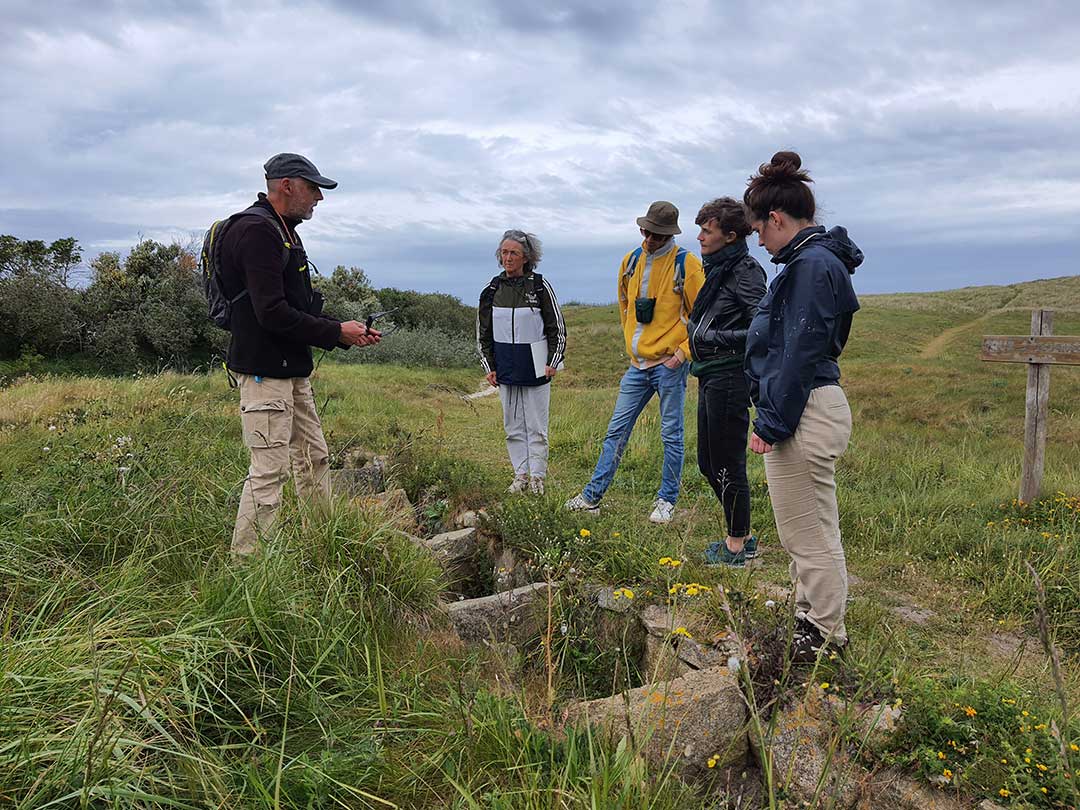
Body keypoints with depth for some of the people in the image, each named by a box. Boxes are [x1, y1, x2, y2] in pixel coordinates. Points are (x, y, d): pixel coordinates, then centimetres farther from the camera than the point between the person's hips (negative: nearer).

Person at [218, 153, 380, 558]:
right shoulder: (256, 231, -15)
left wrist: (347, 334, 7)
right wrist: (336, 332, -15)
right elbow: (272, 313, -24)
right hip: (265, 371, -11)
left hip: (292, 371, 11)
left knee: (314, 458, 16)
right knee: (269, 470, -9)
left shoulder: (284, 231, 19)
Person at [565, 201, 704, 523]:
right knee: (617, 431, 9)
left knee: (671, 436, 5)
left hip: (669, 364, -5)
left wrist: (683, 351, -13)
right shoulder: (631, 260, 8)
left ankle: (666, 501, 18)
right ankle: (592, 496, 15)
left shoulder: (686, 264, -9)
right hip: (637, 364, 5)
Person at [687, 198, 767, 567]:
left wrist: (719, 337, -18)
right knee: (708, 463, 16)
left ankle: (737, 546, 14)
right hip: (711, 376, 10)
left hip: (728, 377, -10)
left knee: (727, 464, 0)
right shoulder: (717, 269, 15)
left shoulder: (745, 271, -13)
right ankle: (742, 537, 29)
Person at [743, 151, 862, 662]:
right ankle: (811, 622, 33)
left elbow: (800, 354, -21)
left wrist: (772, 423, -17)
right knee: (809, 532, 19)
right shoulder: (814, 260, 15)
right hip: (812, 412, 11)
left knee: (810, 537, 2)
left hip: (804, 415, -11)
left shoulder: (813, 265, -17)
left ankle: (824, 637, 17)